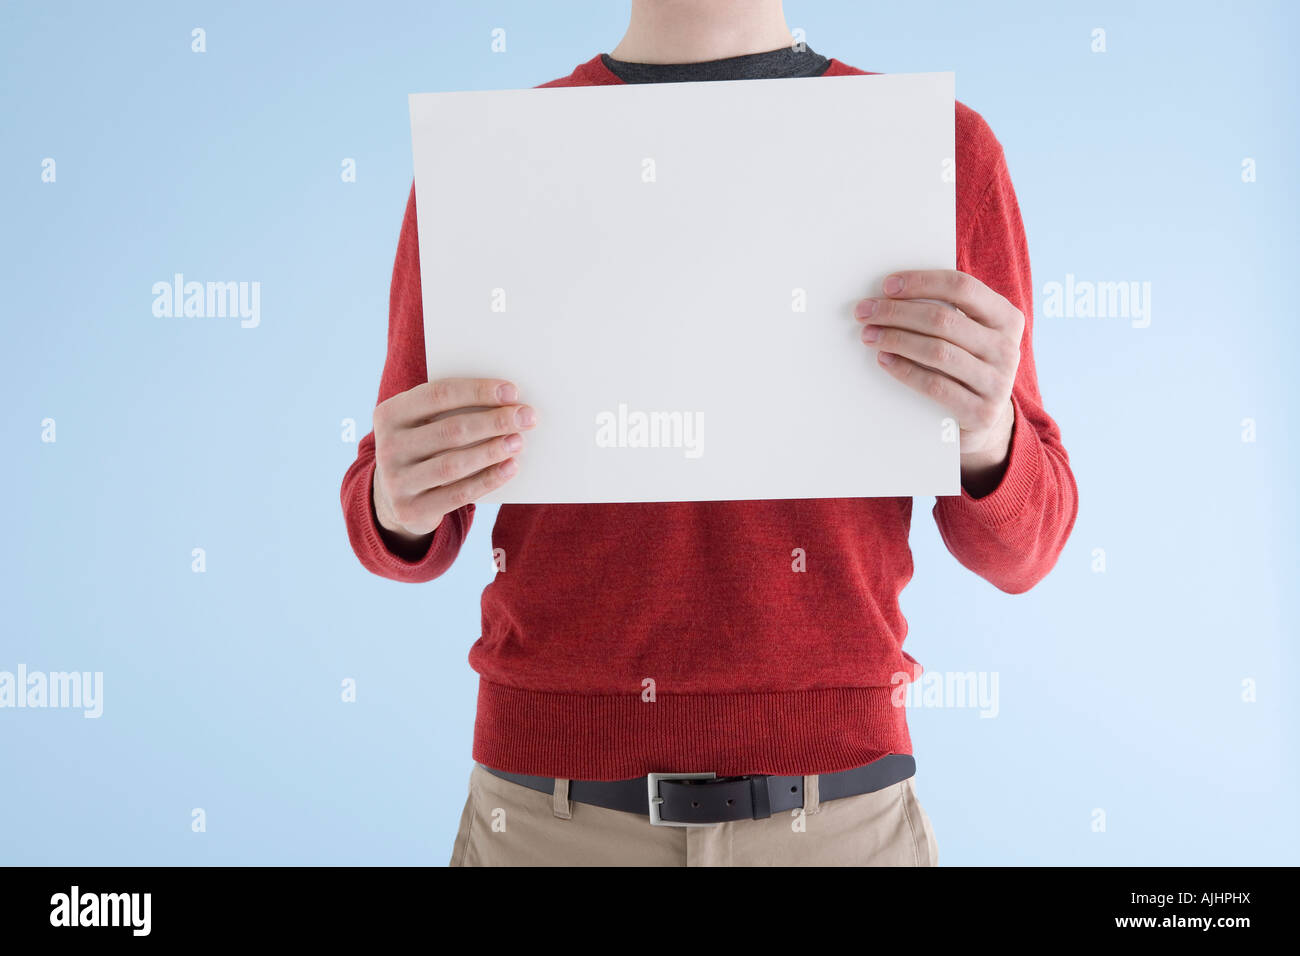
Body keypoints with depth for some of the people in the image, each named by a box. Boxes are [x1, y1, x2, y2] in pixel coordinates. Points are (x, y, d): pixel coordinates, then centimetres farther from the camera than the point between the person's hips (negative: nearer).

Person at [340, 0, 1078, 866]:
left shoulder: (943, 149, -1)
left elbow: (1017, 548, 2)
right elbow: (408, 539, 6)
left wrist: (988, 430, -20)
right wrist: (402, 497, -17)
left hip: (834, 818, 0)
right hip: (549, 818, 1)